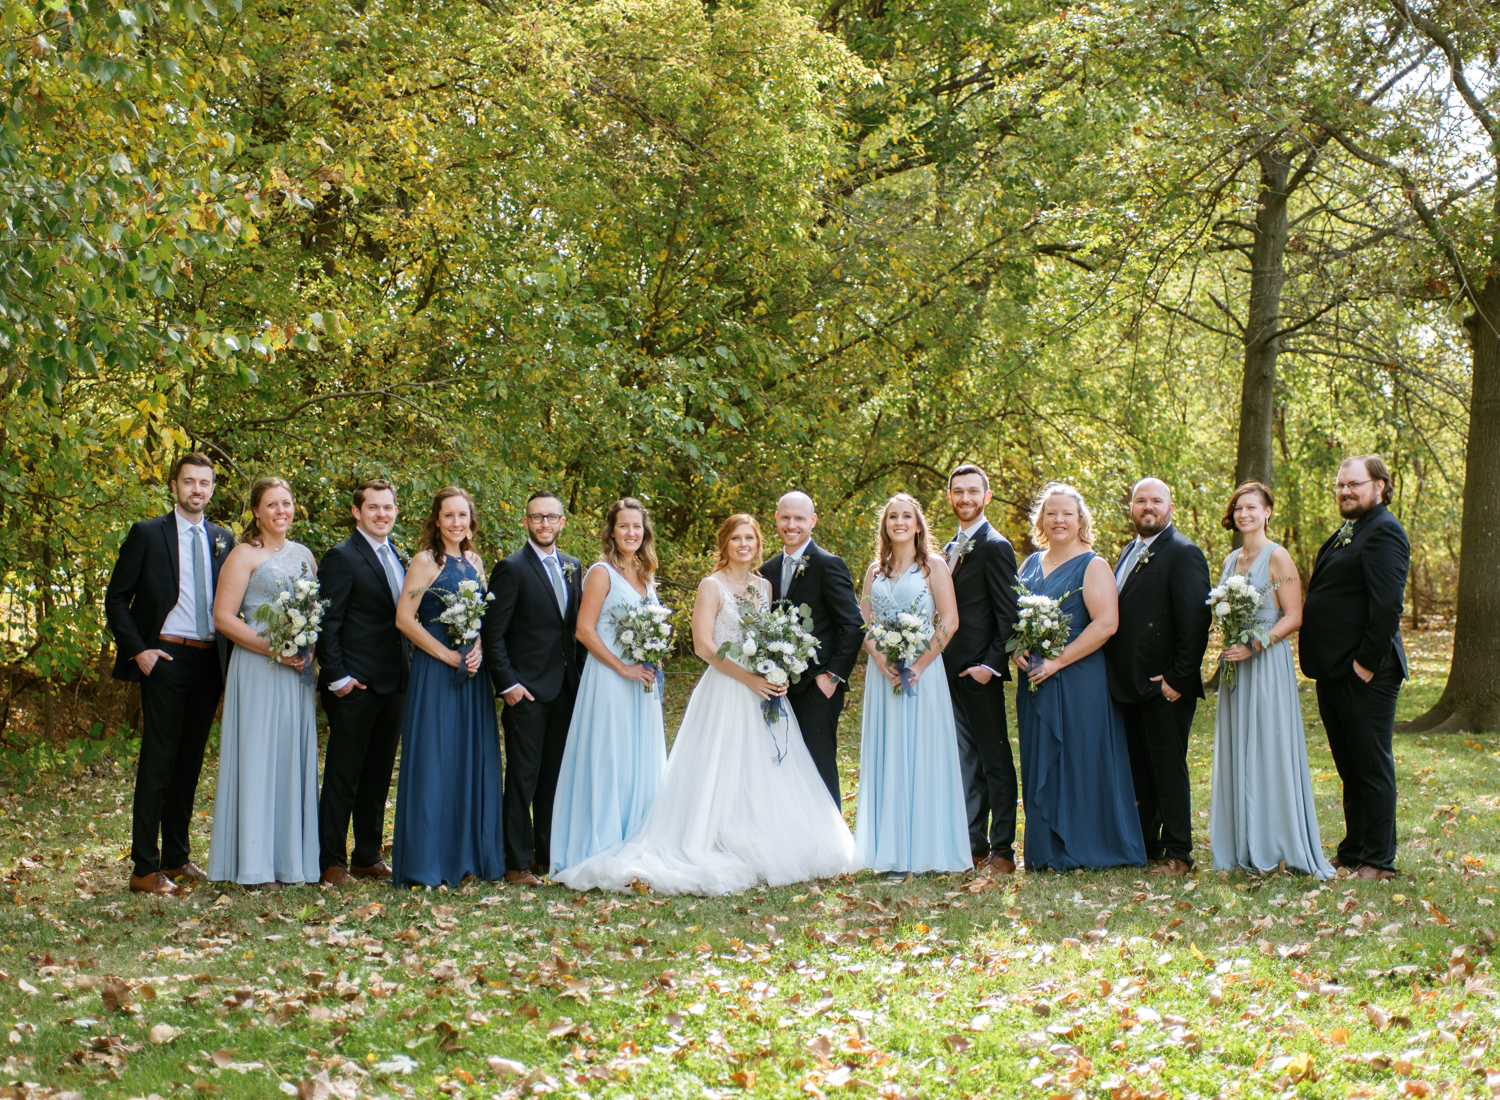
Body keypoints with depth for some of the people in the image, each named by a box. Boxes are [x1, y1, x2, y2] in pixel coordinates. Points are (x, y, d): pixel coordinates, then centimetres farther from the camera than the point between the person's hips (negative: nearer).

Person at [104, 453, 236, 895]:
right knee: (157, 763, -6)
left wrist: (230, 656, 4)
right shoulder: (147, 534, 0)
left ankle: (177, 858, 20)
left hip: (210, 661, 5)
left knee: (190, 764, 11)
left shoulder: (223, 540, 13)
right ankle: (145, 869, -3)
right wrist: (138, 650, -10)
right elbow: (116, 599, 0)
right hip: (165, 659, -5)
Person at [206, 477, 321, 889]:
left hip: (298, 669, 6)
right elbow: (223, 617, -9)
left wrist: (311, 648, -1)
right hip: (257, 668, -6)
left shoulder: (304, 555, 15)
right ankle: (256, 866, -2)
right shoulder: (245, 554, -3)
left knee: (295, 757, 6)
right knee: (258, 757, -5)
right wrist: (272, 648, -16)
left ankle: (290, 859, 12)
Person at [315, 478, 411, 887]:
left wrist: (408, 670, 11)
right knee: (342, 776, -1)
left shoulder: (399, 558, 15)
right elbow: (327, 623, -11)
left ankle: (369, 856, 21)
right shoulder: (342, 558, -8)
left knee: (379, 775, 13)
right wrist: (337, 677, -16)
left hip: (394, 683, 7)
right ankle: (332, 862, 5)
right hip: (356, 684, -7)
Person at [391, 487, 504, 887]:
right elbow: (404, 619, -12)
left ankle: (469, 854, 17)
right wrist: (447, 654, -13)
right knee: (433, 761, -4)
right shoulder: (426, 561, -7)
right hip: (435, 673, -6)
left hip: (472, 673, 6)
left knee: (474, 761, 8)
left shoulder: (475, 562, 12)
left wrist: (479, 650, -2)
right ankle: (427, 863, 3)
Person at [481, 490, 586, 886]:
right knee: (523, 778, -2)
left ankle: (548, 852, 22)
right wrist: (507, 683, -15)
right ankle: (517, 863, 4)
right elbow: (492, 633, -10)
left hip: (565, 689, 6)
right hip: (527, 690, -6)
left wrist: (580, 674, 9)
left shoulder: (571, 567, 13)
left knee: (555, 775, 12)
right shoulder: (511, 568, -8)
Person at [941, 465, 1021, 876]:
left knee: (994, 760, -2)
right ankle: (973, 846, 16)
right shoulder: (950, 549, 18)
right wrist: (939, 663, 11)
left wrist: (990, 665, -17)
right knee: (965, 761, 11)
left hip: (979, 672, -8)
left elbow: (1007, 615, -12)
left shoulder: (995, 546, -8)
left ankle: (1002, 852, 1)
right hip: (950, 670, 8)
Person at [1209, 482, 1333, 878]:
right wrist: (1229, 643, 3)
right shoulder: (1231, 559, 14)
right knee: (1235, 752, 7)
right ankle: (1243, 847, 12)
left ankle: (1274, 847, 0)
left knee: (1269, 751, -5)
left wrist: (1254, 646, -19)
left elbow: (1294, 617, -11)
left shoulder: (1277, 558, -7)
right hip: (1235, 663, 7)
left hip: (1268, 663, -7)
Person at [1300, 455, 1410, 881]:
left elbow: (1387, 604, -20)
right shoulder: (1345, 533, 19)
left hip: (1364, 674, -10)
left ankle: (1379, 862, 3)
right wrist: (1319, 662, 15)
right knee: (1350, 769, 15)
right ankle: (1353, 852, 24)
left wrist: (1368, 662, -20)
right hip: (1334, 671, 10)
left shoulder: (1384, 531, -12)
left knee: (1373, 767, -3)